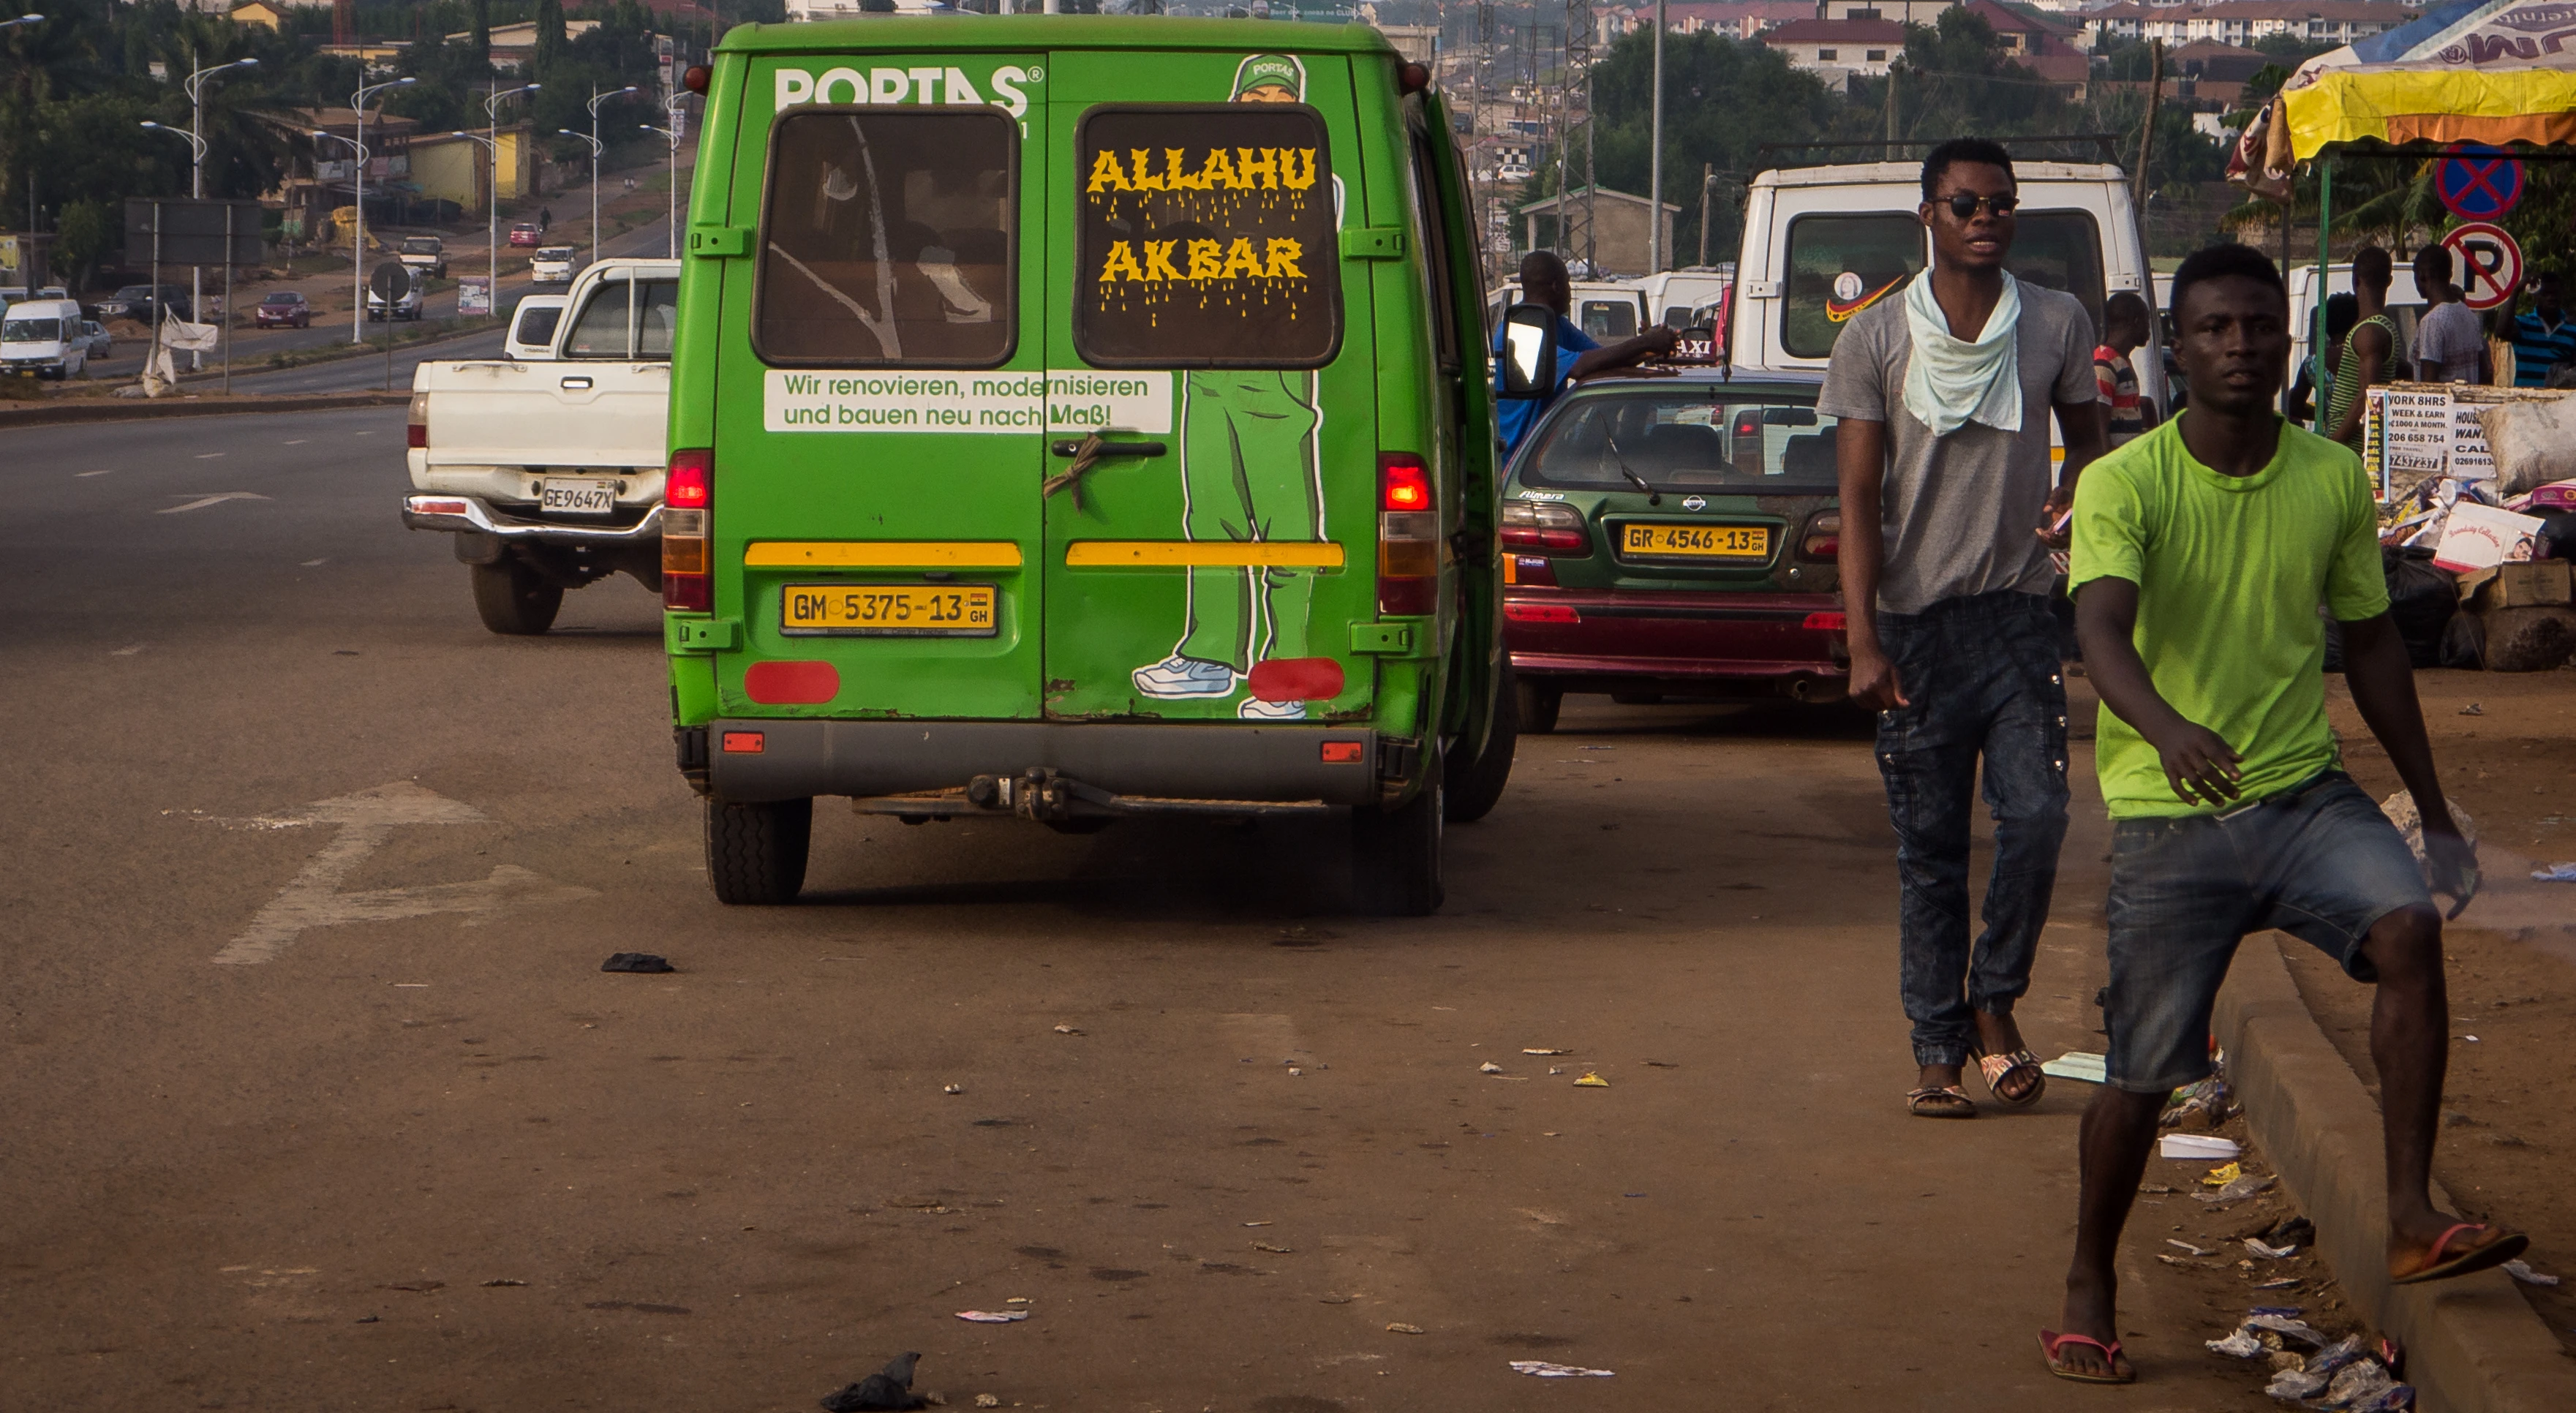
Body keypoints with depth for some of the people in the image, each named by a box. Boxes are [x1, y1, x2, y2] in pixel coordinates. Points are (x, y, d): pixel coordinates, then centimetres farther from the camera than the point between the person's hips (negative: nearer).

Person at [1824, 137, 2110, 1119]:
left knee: (2035, 817, -12)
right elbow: (1859, 501, -2)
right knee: (1929, 852, 3)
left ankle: (1994, 1003, 10)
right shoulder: (1875, 340, 0)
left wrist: (2074, 501, -3)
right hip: (1915, 622, -1)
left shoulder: (2057, 327, 4)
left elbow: (2088, 441, 21)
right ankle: (1938, 1049, 10)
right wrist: (1863, 642, -11)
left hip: (2017, 612, 1)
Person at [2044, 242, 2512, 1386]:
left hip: (2305, 791, 3)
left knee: (2409, 928, -25)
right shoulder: (2123, 484, -11)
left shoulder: (2334, 480, 2)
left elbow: (2370, 643, 14)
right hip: (2166, 817, -2)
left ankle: (2411, 1221, -20)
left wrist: (2435, 815, 16)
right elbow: (2101, 629, -27)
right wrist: (2166, 727, -49)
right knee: (2143, 1071, -1)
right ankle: (2089, 1287, 22)